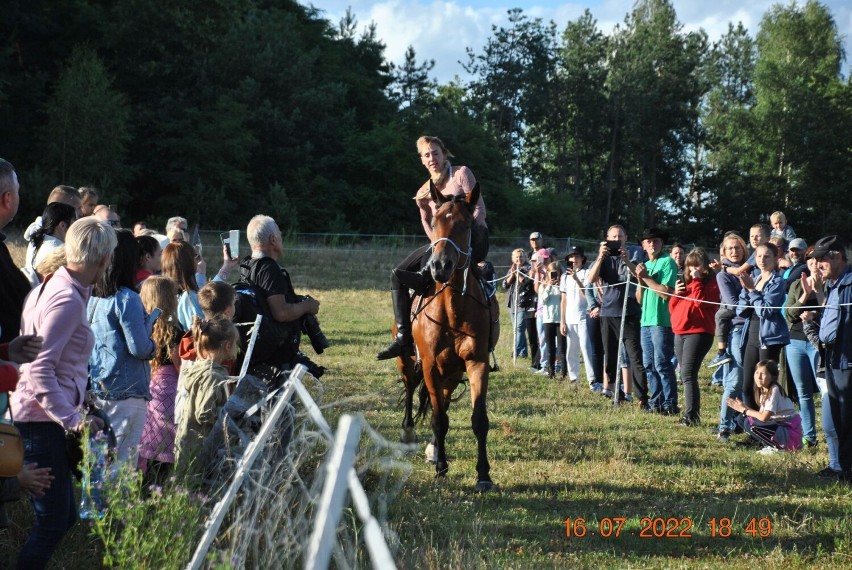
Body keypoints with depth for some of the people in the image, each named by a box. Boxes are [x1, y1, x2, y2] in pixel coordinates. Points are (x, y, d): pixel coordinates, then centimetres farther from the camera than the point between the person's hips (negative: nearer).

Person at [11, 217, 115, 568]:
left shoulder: (53, 287, 12)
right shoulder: (68, 300, -17)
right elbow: (40, 370, -23)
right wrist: (71, 419, -25)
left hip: (45, 419, 10)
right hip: (44, 421, -10)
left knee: (63, 516, 15)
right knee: (53, 523, -4)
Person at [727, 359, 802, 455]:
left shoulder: (774, 390, -18)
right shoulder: (763, 391, 7)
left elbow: (764, 417, -25)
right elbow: (762, 414, 1)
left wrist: (744, 410, -12)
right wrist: (745, 407, -13)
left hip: (790, 432, -9)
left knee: (750, 423, -24)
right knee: (741, 418, 2)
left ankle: (777, 447, -7)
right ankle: (773, 444, 6)